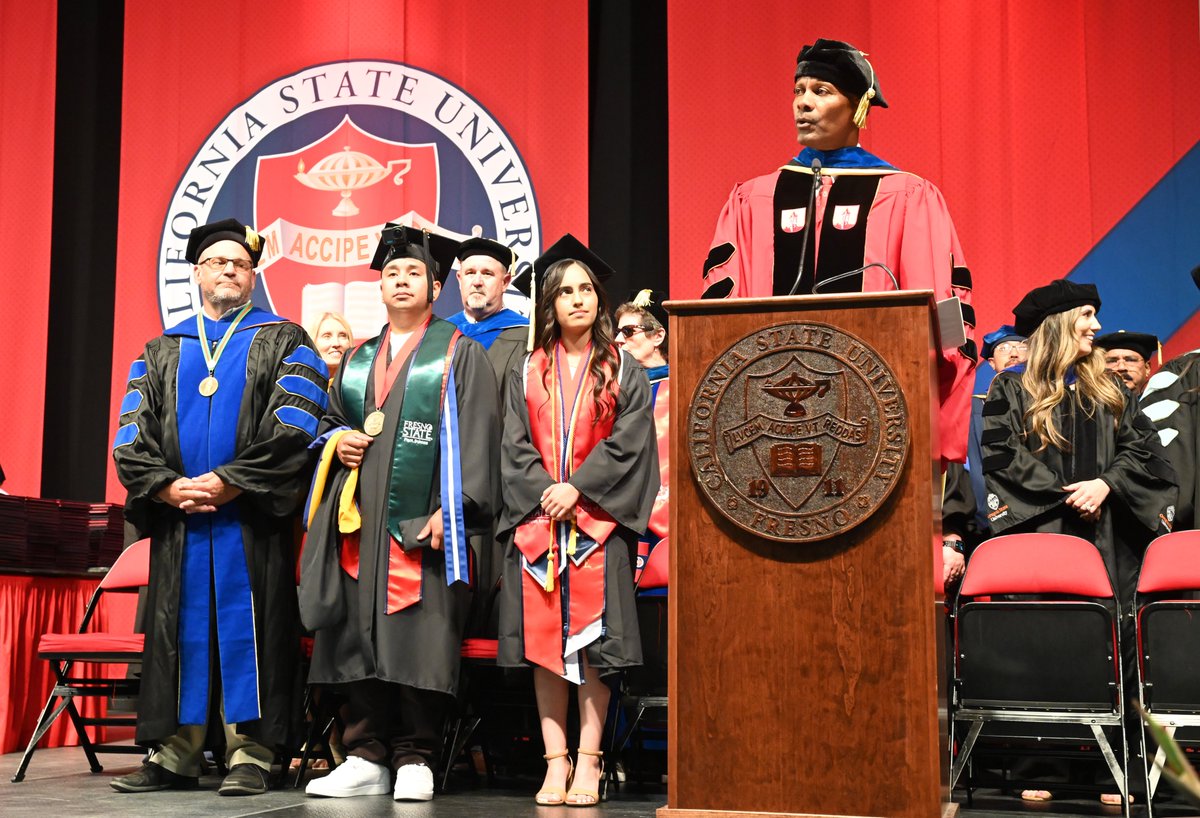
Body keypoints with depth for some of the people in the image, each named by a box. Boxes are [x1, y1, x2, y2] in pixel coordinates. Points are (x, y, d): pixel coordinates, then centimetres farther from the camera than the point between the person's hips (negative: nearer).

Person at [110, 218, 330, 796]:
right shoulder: (162, 351, 18)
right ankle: (173, 754, 11)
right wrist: (167, 486, -8)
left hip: (251, 518, -3)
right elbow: (132, 434, 9)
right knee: (179, 629, 5)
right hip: (177, 518, 4)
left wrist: (228, 482, -13)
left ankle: (251, 754, 0)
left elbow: (293, 430, -6)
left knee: (248, 630, -4)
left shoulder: (284, 344, 7)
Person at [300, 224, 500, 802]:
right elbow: (330, 421, 27)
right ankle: (367, 758, 10)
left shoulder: (460, 354, 5)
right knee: (358, 638, 3)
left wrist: (452, 508, -14)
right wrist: (337, 442, 3)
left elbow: (474, 435, -4)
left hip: (422, 525, -5)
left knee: (419, 641, -6)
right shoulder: (358, 360, 20)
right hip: (359, 523, 5)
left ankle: (415, 760, 3)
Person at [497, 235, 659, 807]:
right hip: (537, 518, 2)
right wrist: (544, 493, -10)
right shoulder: (528, 373, 13)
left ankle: (588, 761, -2)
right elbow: (515, 446, 7)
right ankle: (555, 761, 3)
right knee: (543, 639, -1)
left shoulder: (623, 371, 8)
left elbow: (628, 444, -2)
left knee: (592, 639, -6)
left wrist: (578, 489, -12)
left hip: (598, 519, -2)